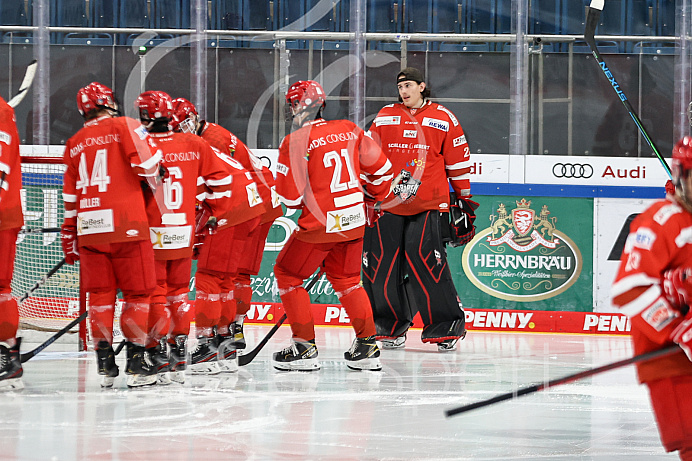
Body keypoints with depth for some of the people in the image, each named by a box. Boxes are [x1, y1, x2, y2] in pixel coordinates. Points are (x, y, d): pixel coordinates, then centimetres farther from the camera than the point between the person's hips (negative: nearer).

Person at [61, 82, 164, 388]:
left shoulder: (74, 144, 14)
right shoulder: (125, 127, -1)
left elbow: (70, 197, 17)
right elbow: (147, 165, -10)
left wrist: (69, 240, 23)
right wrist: (157, 191, 11)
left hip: (90, 229, 4)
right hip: (127, 225, -4)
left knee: (100, 294, 9)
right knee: (137, 293, 2)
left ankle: (105, 363, 6)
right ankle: (136, 362, -2)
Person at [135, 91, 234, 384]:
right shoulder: (194, 146, 0)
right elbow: (220, 178, 7)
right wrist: (213, 212, 19)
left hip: (150, 236, -4)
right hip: (184, 234, 4)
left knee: (154, 297, 3)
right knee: (178, 294, 17)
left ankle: (161, 361, -2)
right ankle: (180, 361, 19)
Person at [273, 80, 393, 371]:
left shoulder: (295, 142, -12)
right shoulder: (350, 131, 5)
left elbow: (290, 196, -13)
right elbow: (380, 168, 13)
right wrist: (374, 201, 29)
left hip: (320, 224, -6)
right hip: (354, 222, 6)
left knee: (287, 274, 10)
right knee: (346, 279, 21)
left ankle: (304, 348, 7)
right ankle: (367, 346, 17)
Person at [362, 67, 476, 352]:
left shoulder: (443, 119, 5)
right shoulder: (384, 118, 12)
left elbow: (458, 162, 9)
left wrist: (464, 201, 8)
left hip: (428, 207, -3)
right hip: (387, 204, 3)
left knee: (426, 263, -15)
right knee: (381, 265, -2)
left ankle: (447, 327, -6)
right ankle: (391, 328, 12)